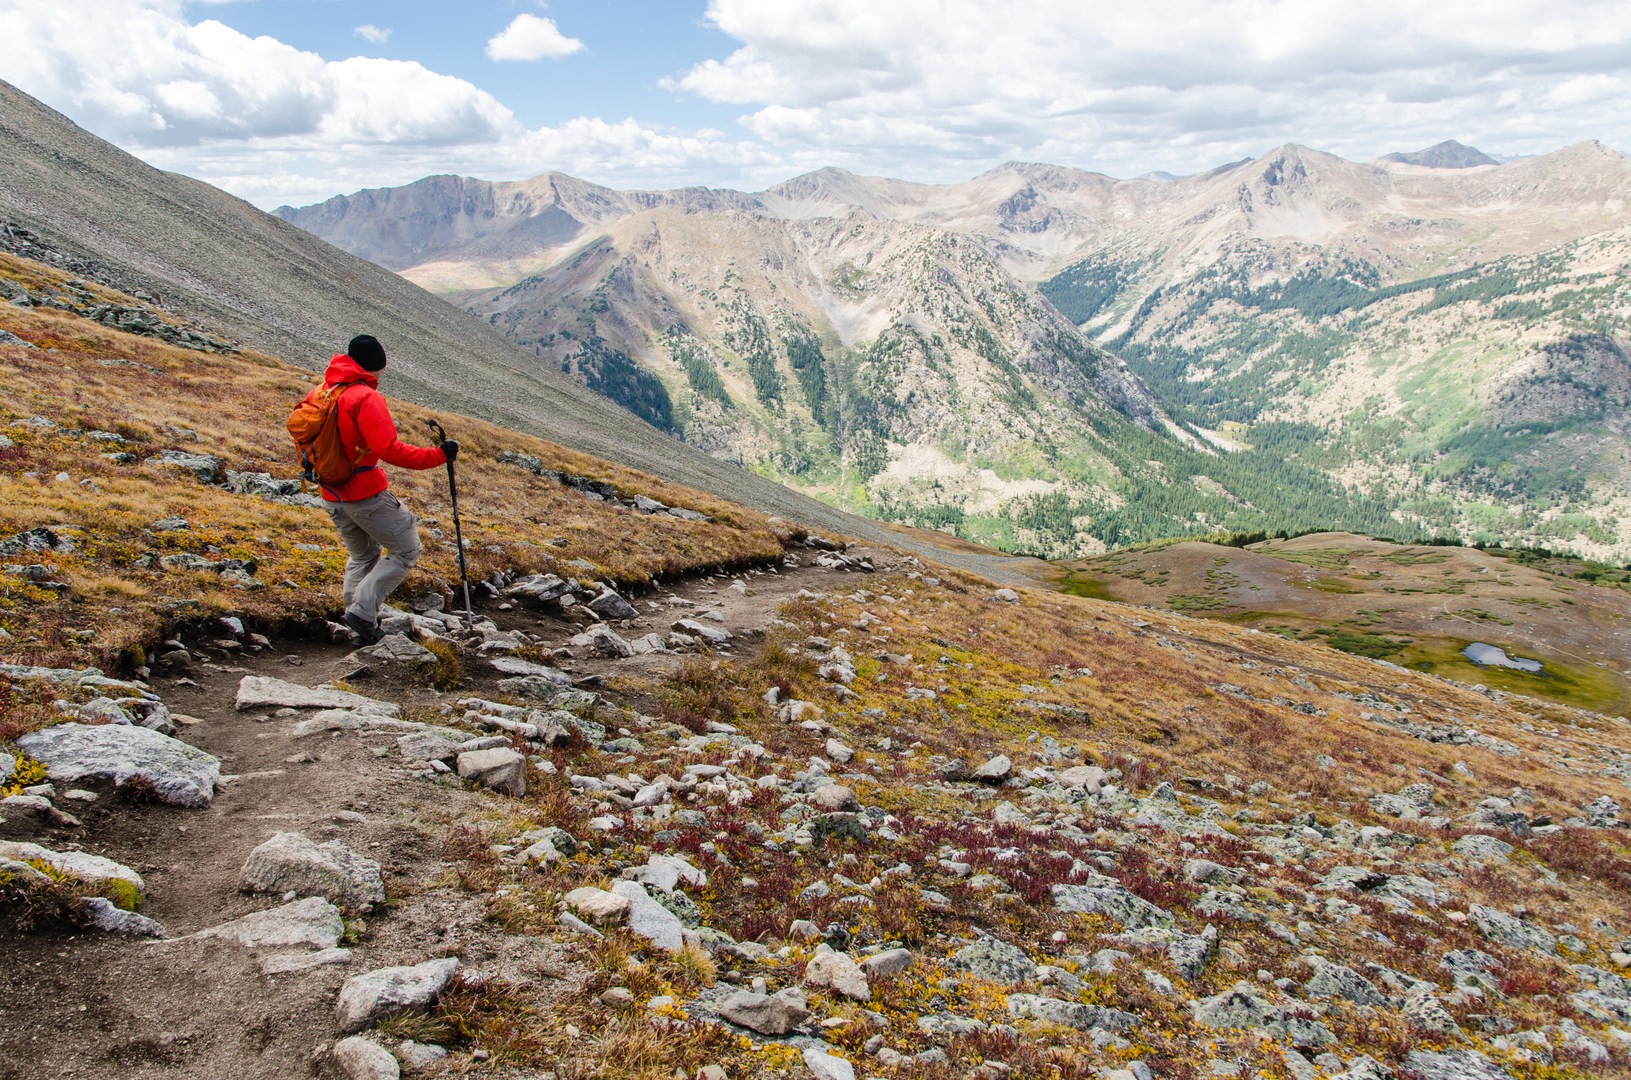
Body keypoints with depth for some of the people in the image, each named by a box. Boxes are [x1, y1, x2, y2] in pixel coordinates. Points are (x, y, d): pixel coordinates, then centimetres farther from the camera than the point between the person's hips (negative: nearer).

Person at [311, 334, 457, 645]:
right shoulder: (366, 397, -18)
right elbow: (388, 449, -26)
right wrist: (436, 456, -24)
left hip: (333, 497, 8)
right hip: (367, 494, -8)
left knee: (361, 556, 24)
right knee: (405, 550, 5)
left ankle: (361, 627, 21)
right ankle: (362, 610, -6)